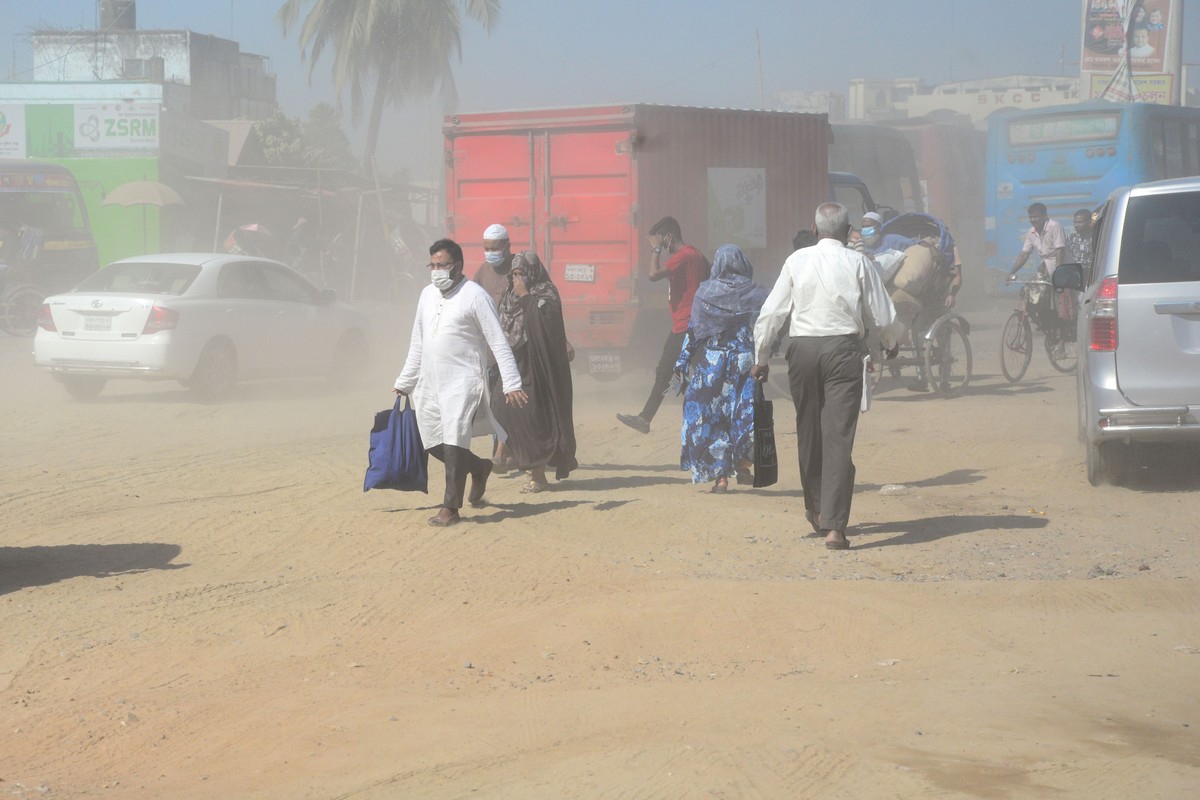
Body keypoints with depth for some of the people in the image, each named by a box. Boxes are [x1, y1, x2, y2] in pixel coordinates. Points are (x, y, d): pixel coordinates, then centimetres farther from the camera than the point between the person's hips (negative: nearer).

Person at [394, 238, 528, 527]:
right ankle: (479, 468, 32)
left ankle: (451, 508, -9)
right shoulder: (428, 295, 14)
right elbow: (417, 343, 22)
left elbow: (499, 343, -10)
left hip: (462, 382, -7)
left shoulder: (475, 296, -7)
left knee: (453, 442, -15)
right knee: (434, 443, 7)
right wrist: (404, 382, 23)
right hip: (429, 383, 7)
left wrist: (512, 384, -17)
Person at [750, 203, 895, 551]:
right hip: (844, 349, -2)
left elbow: (770, 314, 2)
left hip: (803, 349, 2)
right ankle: (834, 526, -11)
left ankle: (815, 508, 35)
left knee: (808, 431, 18)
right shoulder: (858, 264, -2)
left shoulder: (797, 261, 2)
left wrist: (760, 359, 11)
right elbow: (883, 318, -1)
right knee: (839, 437, -4)